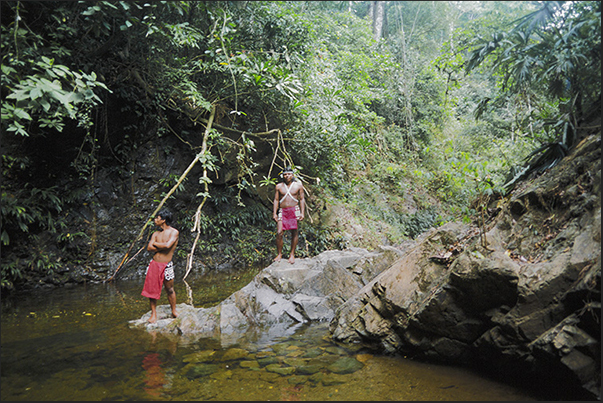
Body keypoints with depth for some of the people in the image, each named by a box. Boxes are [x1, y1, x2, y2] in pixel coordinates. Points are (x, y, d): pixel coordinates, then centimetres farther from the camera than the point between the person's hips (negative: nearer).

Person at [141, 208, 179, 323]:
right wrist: (162, 247, -13)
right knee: (152, 289, 6)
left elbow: (167, 245, -20)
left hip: (167, 265, -4)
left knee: (170, 290, 7)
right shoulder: (156, 234, 8)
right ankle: (153, 313, 20)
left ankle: (174, 311, 25)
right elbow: (149, 248, -3)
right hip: (154, 264, 4)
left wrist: (155, 244, -5)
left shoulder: (174, 232, -6)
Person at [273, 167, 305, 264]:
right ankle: (279, 254, 6)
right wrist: (274, 213, 2)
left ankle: (292, 254, 11)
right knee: (279, 233, -7)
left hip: (294, 210, -1)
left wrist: (302, 213, -1)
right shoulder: (279, 186, 9)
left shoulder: (298, 185, 7)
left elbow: (302, 199, 7)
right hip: (282, 211, 1)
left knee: (294, 232, -1)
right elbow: (276, 200, 10)